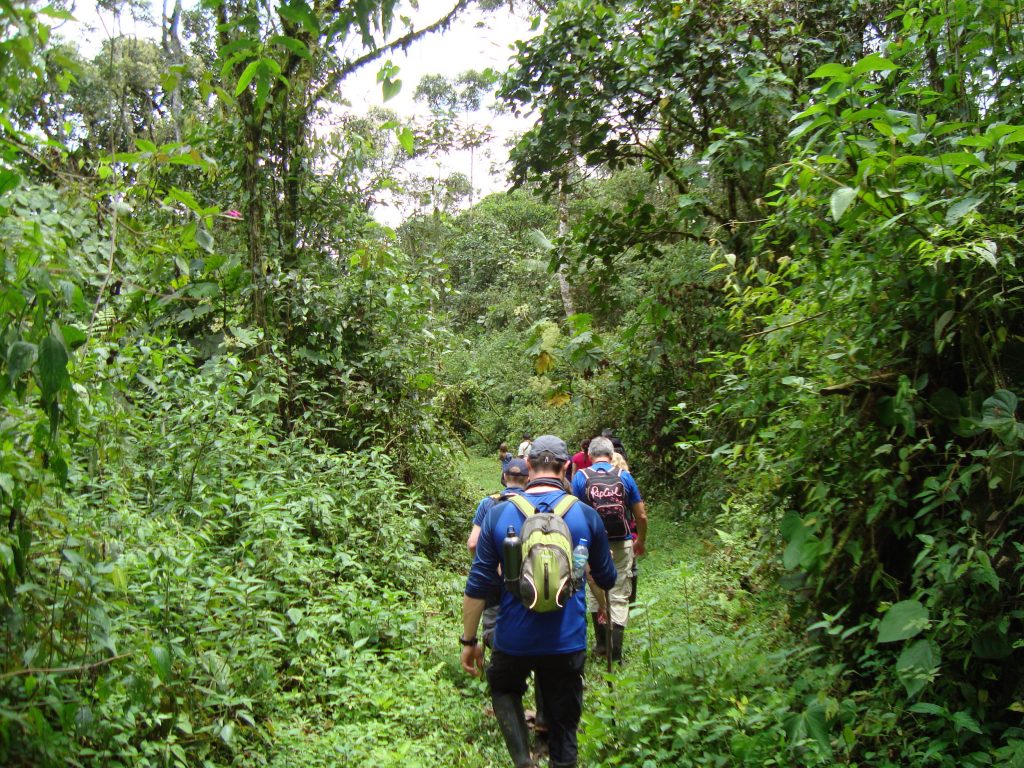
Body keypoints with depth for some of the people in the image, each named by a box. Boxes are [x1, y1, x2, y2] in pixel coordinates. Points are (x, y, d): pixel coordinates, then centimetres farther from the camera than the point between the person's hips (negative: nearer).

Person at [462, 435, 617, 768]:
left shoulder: (498, 513, -8)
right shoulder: (586, 515, -7)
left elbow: (477, 586, -6)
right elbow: (606, 579, 6)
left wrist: (469, 641, 5)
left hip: (513, 641, 0)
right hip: (568, 642, 0)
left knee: (504, 688, 28)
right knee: (563, 724, 16)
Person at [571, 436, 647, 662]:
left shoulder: (581, 477, -4)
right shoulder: (624, 476, -1)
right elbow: (641, 515, 2)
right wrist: (641, 541, 17)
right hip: (622, 545, 0)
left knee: (595, 593, 18)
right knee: (619, 597, 7)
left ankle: (601, 644, 27)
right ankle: (616, 654, 4)